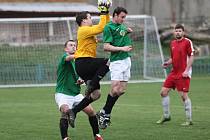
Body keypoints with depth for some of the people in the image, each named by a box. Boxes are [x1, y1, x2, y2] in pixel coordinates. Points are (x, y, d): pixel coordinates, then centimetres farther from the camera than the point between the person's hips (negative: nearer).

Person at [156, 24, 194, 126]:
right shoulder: (173, 43, 14)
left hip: (183, 73, -7)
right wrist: (167, 63, 3)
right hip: (174, 72, 7)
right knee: (163, 92, 4)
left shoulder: (187, 42, -7)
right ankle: (166, 116, 17)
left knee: (184, 95, -9)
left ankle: (189, 119, 0)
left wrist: (186, 70, -17)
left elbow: (191, 57, -10)